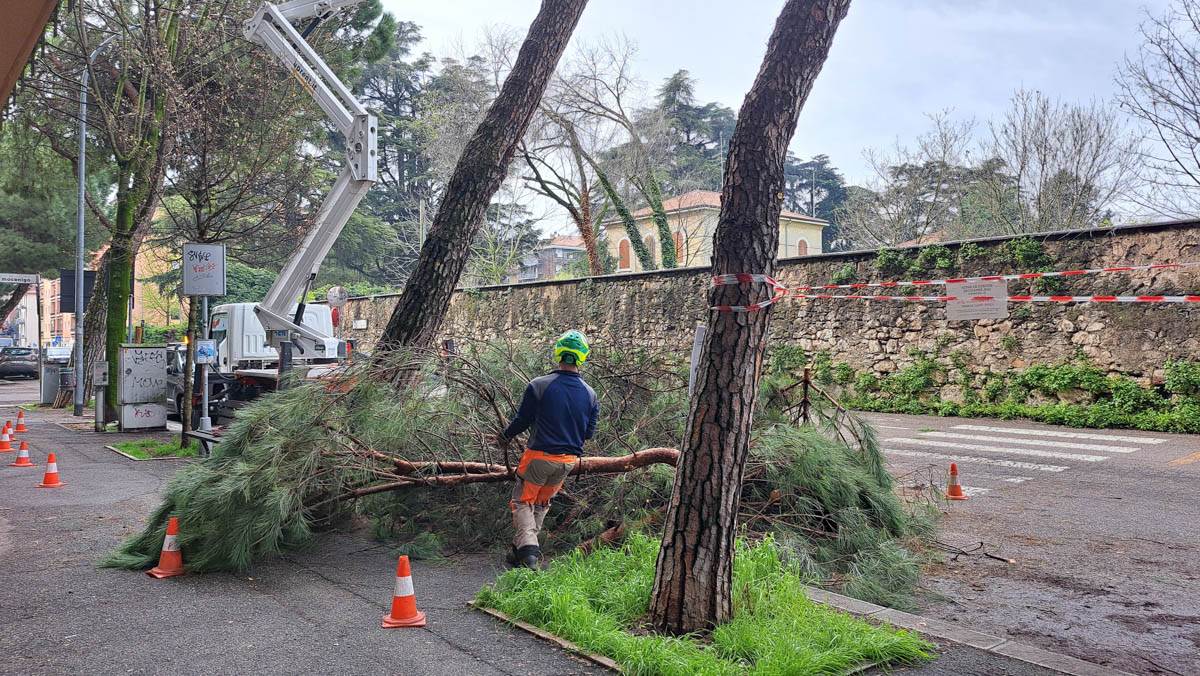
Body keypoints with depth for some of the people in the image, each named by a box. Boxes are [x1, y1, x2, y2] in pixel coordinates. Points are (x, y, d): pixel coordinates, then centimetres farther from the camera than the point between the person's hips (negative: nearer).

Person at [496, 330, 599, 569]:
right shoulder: (590, 394, -2)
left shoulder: (538, 386, -15)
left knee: (523, 502, 8)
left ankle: (528, 551, -9)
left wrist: (504, 437, 14)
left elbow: (522, 420, -6)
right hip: (568, 460, 4)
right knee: (541, 504, 20)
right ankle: (523, 549, 27)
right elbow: (589, 433, 6)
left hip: (540, 455, -4)